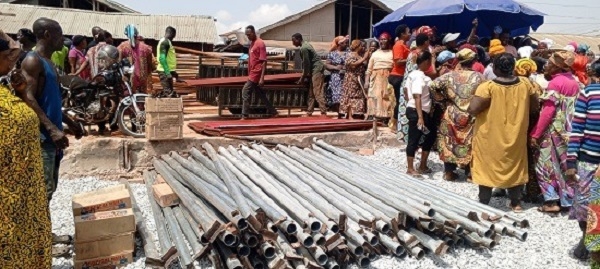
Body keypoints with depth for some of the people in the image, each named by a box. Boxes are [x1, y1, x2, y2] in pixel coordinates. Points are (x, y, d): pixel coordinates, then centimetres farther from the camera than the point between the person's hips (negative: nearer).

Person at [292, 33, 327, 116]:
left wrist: (302, 78, -9)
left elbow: (306, 64, -17)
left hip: (316, 70, -10)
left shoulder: (303, 48, -17)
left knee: (318, 93, -12)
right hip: (314, 70, 10)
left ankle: (323, 113, -13)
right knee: (311, 92, 12)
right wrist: (304, 75, 15)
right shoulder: (305, 44, 13)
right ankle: (309, 112, 16)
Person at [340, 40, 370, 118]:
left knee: (359, 97, 3)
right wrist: (364, 58, -14)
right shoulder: (350, 55, -4)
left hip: (360, 80, 7)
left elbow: (366, 66, 14)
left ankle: (357, 116, 6)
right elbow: (353, 65, -20)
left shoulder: (361, 55, 16)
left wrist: (368, 58, 2)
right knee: (351, 97, -10)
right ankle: (350, 116, -11)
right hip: (352, 79, -7)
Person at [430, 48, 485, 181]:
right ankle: (470, 171, 22)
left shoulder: (450, 75, -4)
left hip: (452, 115, 1)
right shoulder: (478, 77, -8)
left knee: (450, 142, 13)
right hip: (471, 117, -1)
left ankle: (449, 172, 19)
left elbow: (433, 85, -10)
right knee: (470, 144, 13)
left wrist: (442, 98, 2)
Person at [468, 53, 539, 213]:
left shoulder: (487, 87, -20)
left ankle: (483, 204, 15)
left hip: (490, 137, -4)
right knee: (514, 166, 17)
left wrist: (485, 106, -4)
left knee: (487, 168, 8)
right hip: (515, 135, 4)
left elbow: (472, 110, -24)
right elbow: (534, 105, 8)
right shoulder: (525, 84, -5)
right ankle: (516, 203, 27)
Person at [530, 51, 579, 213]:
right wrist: (570, 126, 18)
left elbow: (548, 111, -19)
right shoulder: (574, 82, 9)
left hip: (554, 131, -8)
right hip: (569, 131, 8)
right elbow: (574, 108, 11)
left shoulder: (555, 82, -15)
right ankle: (566, 199, 20)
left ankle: (552, 201, 1)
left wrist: (536, 133, -17)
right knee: (565, 164, 14)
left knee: (547, 164, 1)